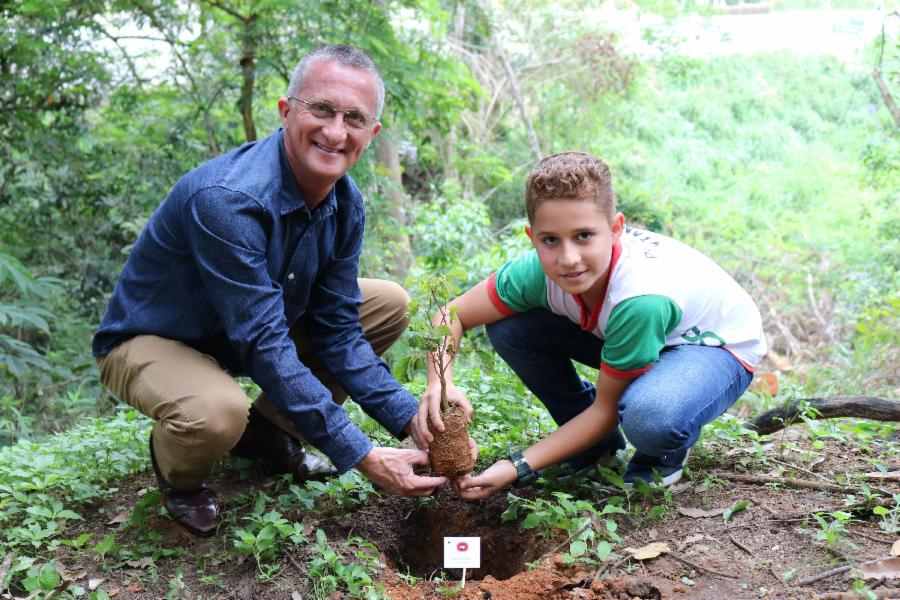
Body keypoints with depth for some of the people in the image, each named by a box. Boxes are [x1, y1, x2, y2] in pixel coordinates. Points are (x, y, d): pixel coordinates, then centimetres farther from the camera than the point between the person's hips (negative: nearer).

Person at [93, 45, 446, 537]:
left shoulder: (345, 204, -10)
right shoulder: (226, 199, -35)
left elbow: (336, 329, -7)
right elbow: (263, 345, -35)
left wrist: (410, 418, -18)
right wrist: (360, 456, -34)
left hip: (256, 324, 7)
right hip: (150, 342, -7)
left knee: (389, 304, 0)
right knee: (216, 413, -40)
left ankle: (268, 431, 9)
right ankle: (179, 472, 0)